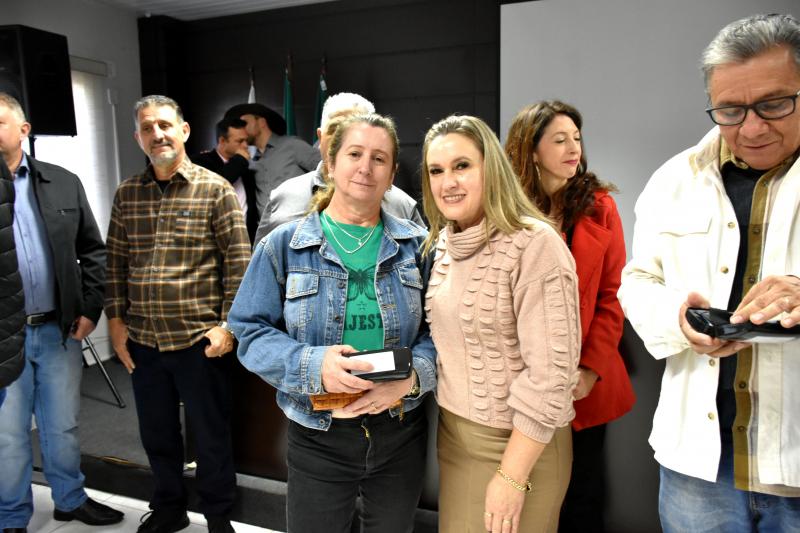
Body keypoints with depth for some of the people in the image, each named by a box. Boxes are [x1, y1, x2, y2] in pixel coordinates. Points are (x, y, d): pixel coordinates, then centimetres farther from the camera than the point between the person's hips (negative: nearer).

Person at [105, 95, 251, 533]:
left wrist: (228, 324, -12)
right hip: (142, 341, 4)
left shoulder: (216, 190, -6)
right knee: (156, 434, 19)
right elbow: (116, 262, 11)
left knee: (210, 436, 10)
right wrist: (116, 320, 7)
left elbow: (239, 261, -8)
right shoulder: (126, 194, 7)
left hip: (199, 341, -4)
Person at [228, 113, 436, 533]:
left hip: (401, 433, 2)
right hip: (317, 437, -1)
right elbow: (251, 332, -5)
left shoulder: (416, 245, 1)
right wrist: (314, 365, -22)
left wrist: (410, 377, -19)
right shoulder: (283, 244, -4)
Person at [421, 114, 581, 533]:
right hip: (453, 433, 7)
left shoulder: (534, 245, -19)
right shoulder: (444, 243, 4)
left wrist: (512, 477, -20)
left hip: (517, 443, -6)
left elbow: (550, 374, -21)